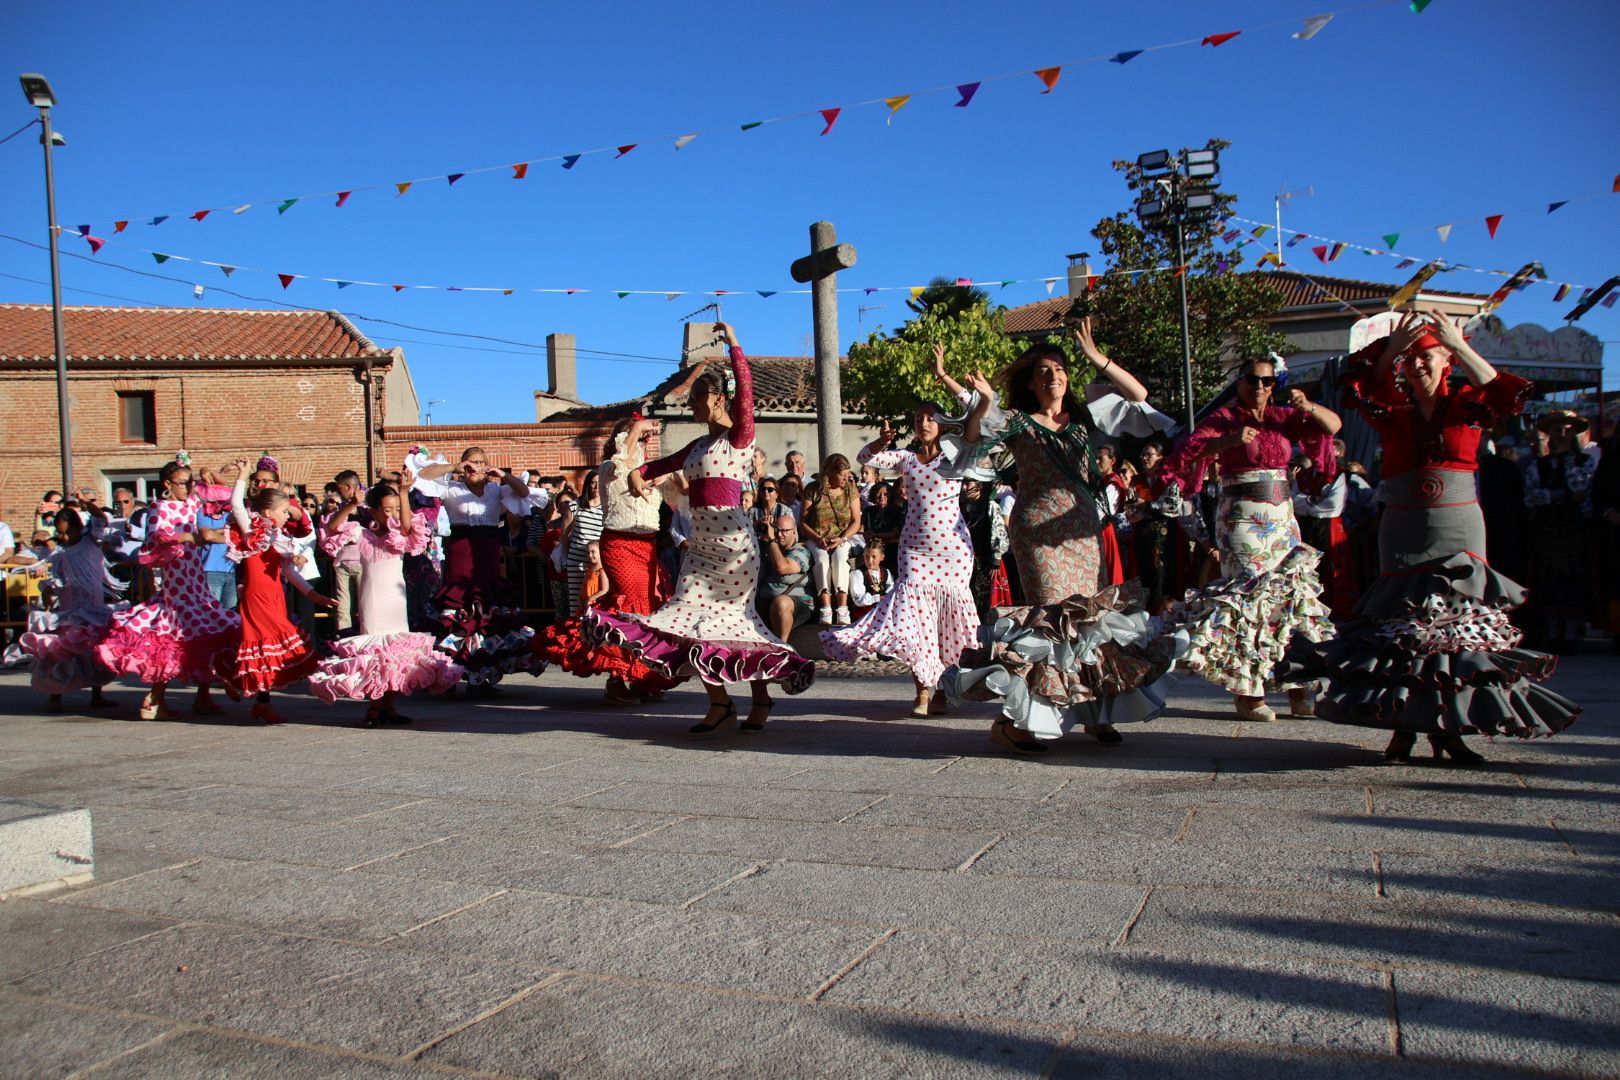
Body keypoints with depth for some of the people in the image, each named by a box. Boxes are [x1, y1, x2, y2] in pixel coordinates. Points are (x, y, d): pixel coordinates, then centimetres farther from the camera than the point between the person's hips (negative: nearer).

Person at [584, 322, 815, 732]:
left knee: (734, 617, -2)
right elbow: (669, 463, 29)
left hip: (732, 540, -7)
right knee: (693, 614, 2)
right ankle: (720, 703, 10)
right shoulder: (699, 445, 16)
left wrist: (733, 344, -16)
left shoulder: (739, 437, -4)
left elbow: (745, 389, -18)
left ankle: (761, 698, 15)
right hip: (700, 541, 8)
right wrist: (639, 472, 11)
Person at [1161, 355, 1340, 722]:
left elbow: (1333, 425, 10)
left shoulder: (1282, 417, 14)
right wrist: (1228, 440, -26)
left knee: (1294, 594, 2)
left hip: (1283, 516, 5)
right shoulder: (1225, 417, 0)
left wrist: (1307, 407, -8)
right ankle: (1247, 691, -5)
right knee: (1250, 596, -9)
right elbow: (1188, 452, -13)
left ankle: (1298, 688, 9)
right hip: (1242, 517, -5)